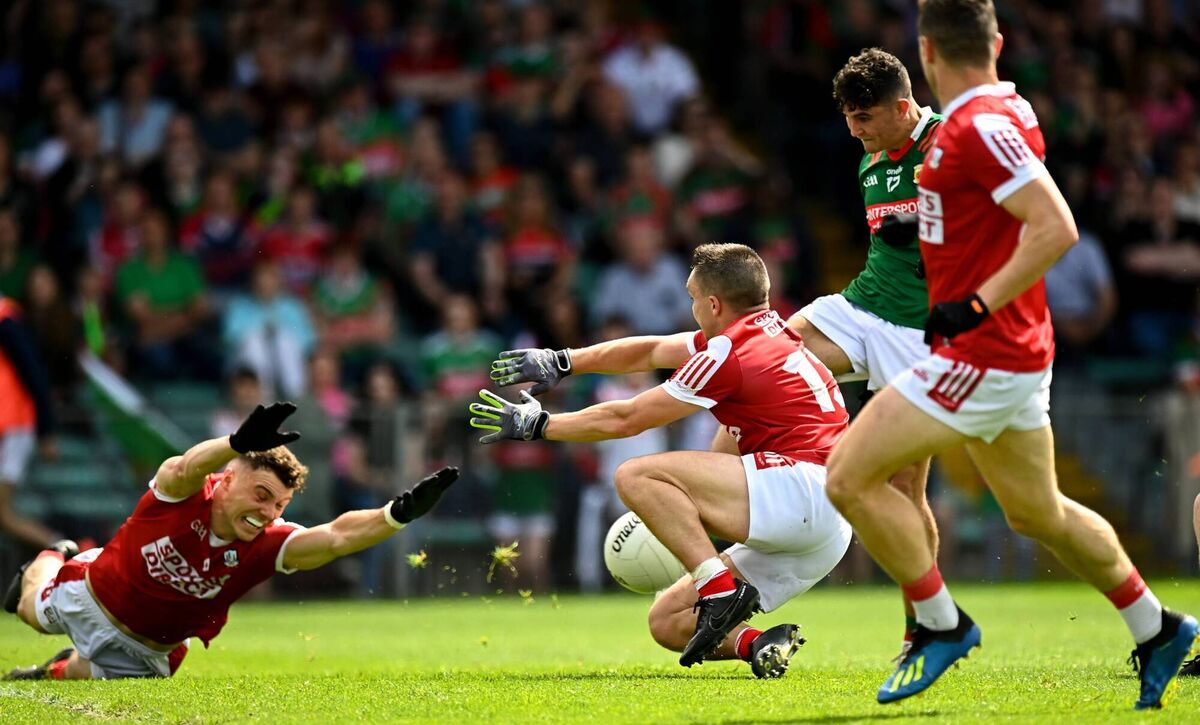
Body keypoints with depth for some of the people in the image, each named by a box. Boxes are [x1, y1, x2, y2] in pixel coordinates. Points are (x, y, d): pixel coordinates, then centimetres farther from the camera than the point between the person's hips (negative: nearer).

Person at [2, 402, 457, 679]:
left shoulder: (264, 546, -31)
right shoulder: (182, 493, -37)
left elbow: (335, 537, -45)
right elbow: (187, 468, -63)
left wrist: (399, 513, -61)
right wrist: (239, 443, -84)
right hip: (90, 592, -1)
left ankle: (57, 671, 49)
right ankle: (47, 565, 62)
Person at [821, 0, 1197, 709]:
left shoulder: (981, 127, -19)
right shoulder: (1007, 110, 9)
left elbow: (1057, 228, -26)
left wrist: (975, 306, -25)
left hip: (983, 354, -10)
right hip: (1014, 354, 10)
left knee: (850, 476, -9)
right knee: (1039, 513, 20)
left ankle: (941, 625, -1)